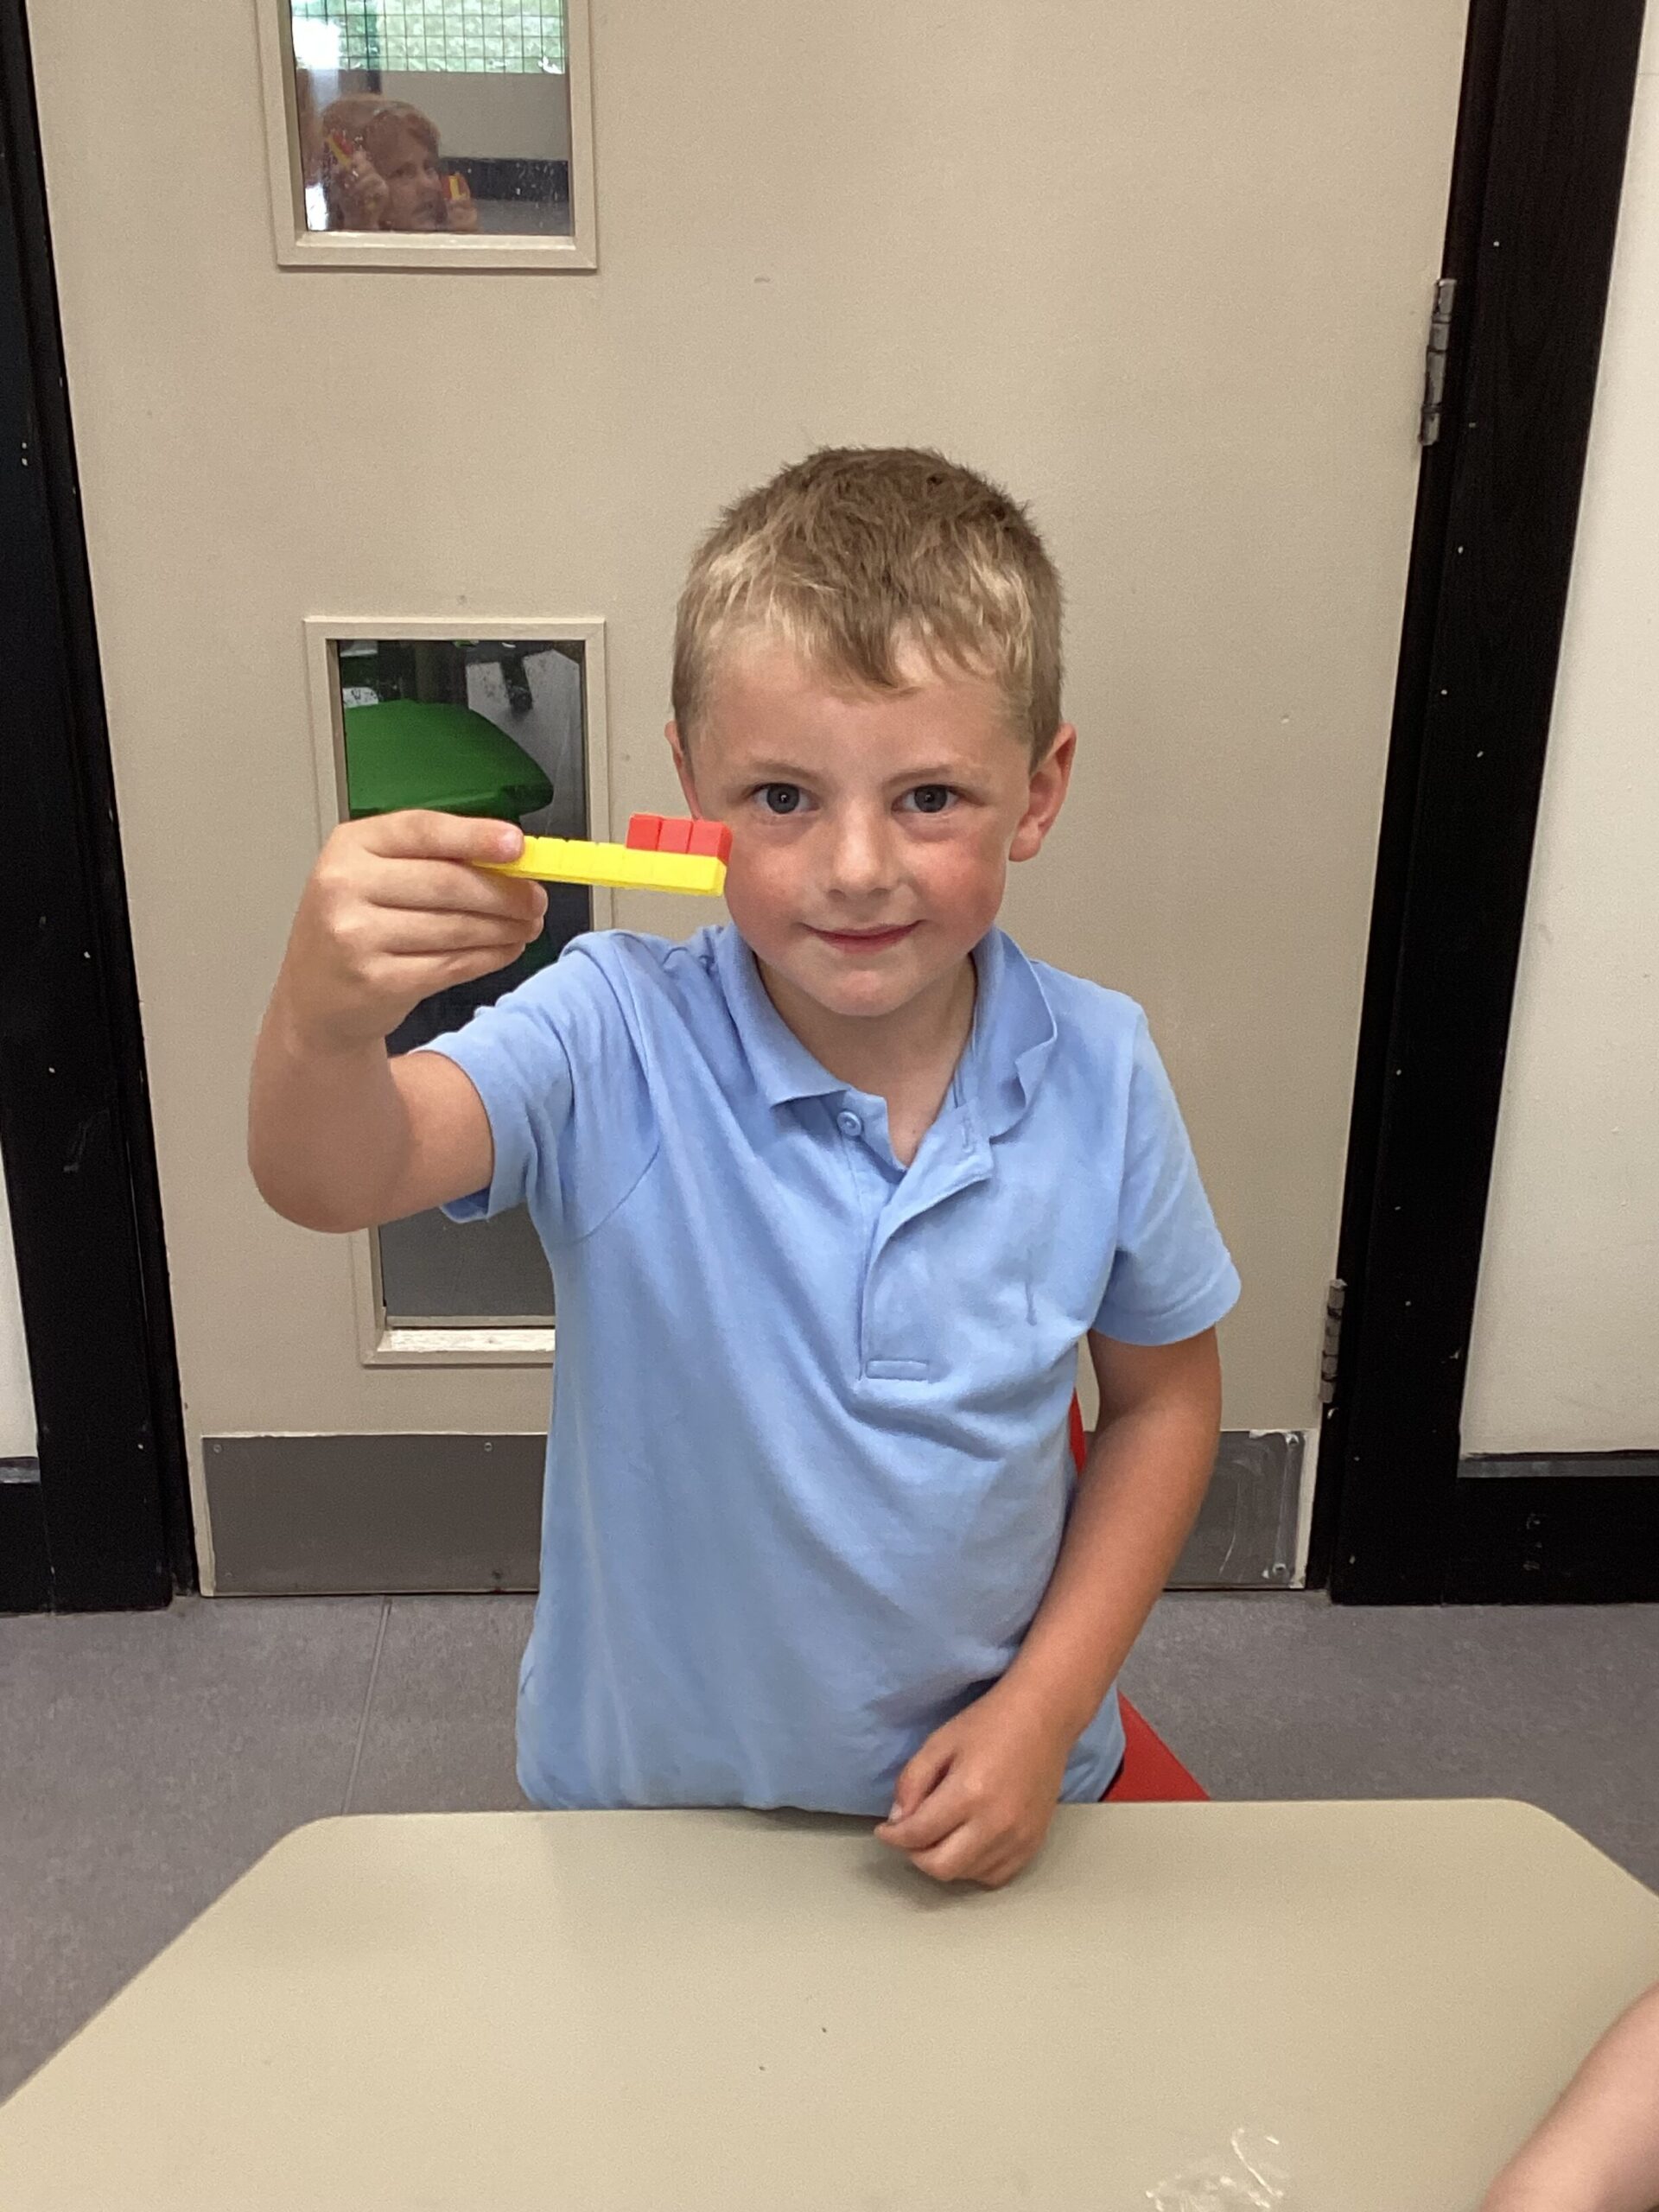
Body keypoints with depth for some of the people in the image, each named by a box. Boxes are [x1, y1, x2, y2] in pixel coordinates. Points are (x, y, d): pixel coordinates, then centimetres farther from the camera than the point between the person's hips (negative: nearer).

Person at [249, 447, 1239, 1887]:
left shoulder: (1099, 1073, -15)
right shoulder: (620, 1043, -22)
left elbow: (1166, 1395, -4)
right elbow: (333, 1178, -35)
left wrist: (1044, 1707, -9)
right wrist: (327, 1019, -56)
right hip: (648, 1795, 0)